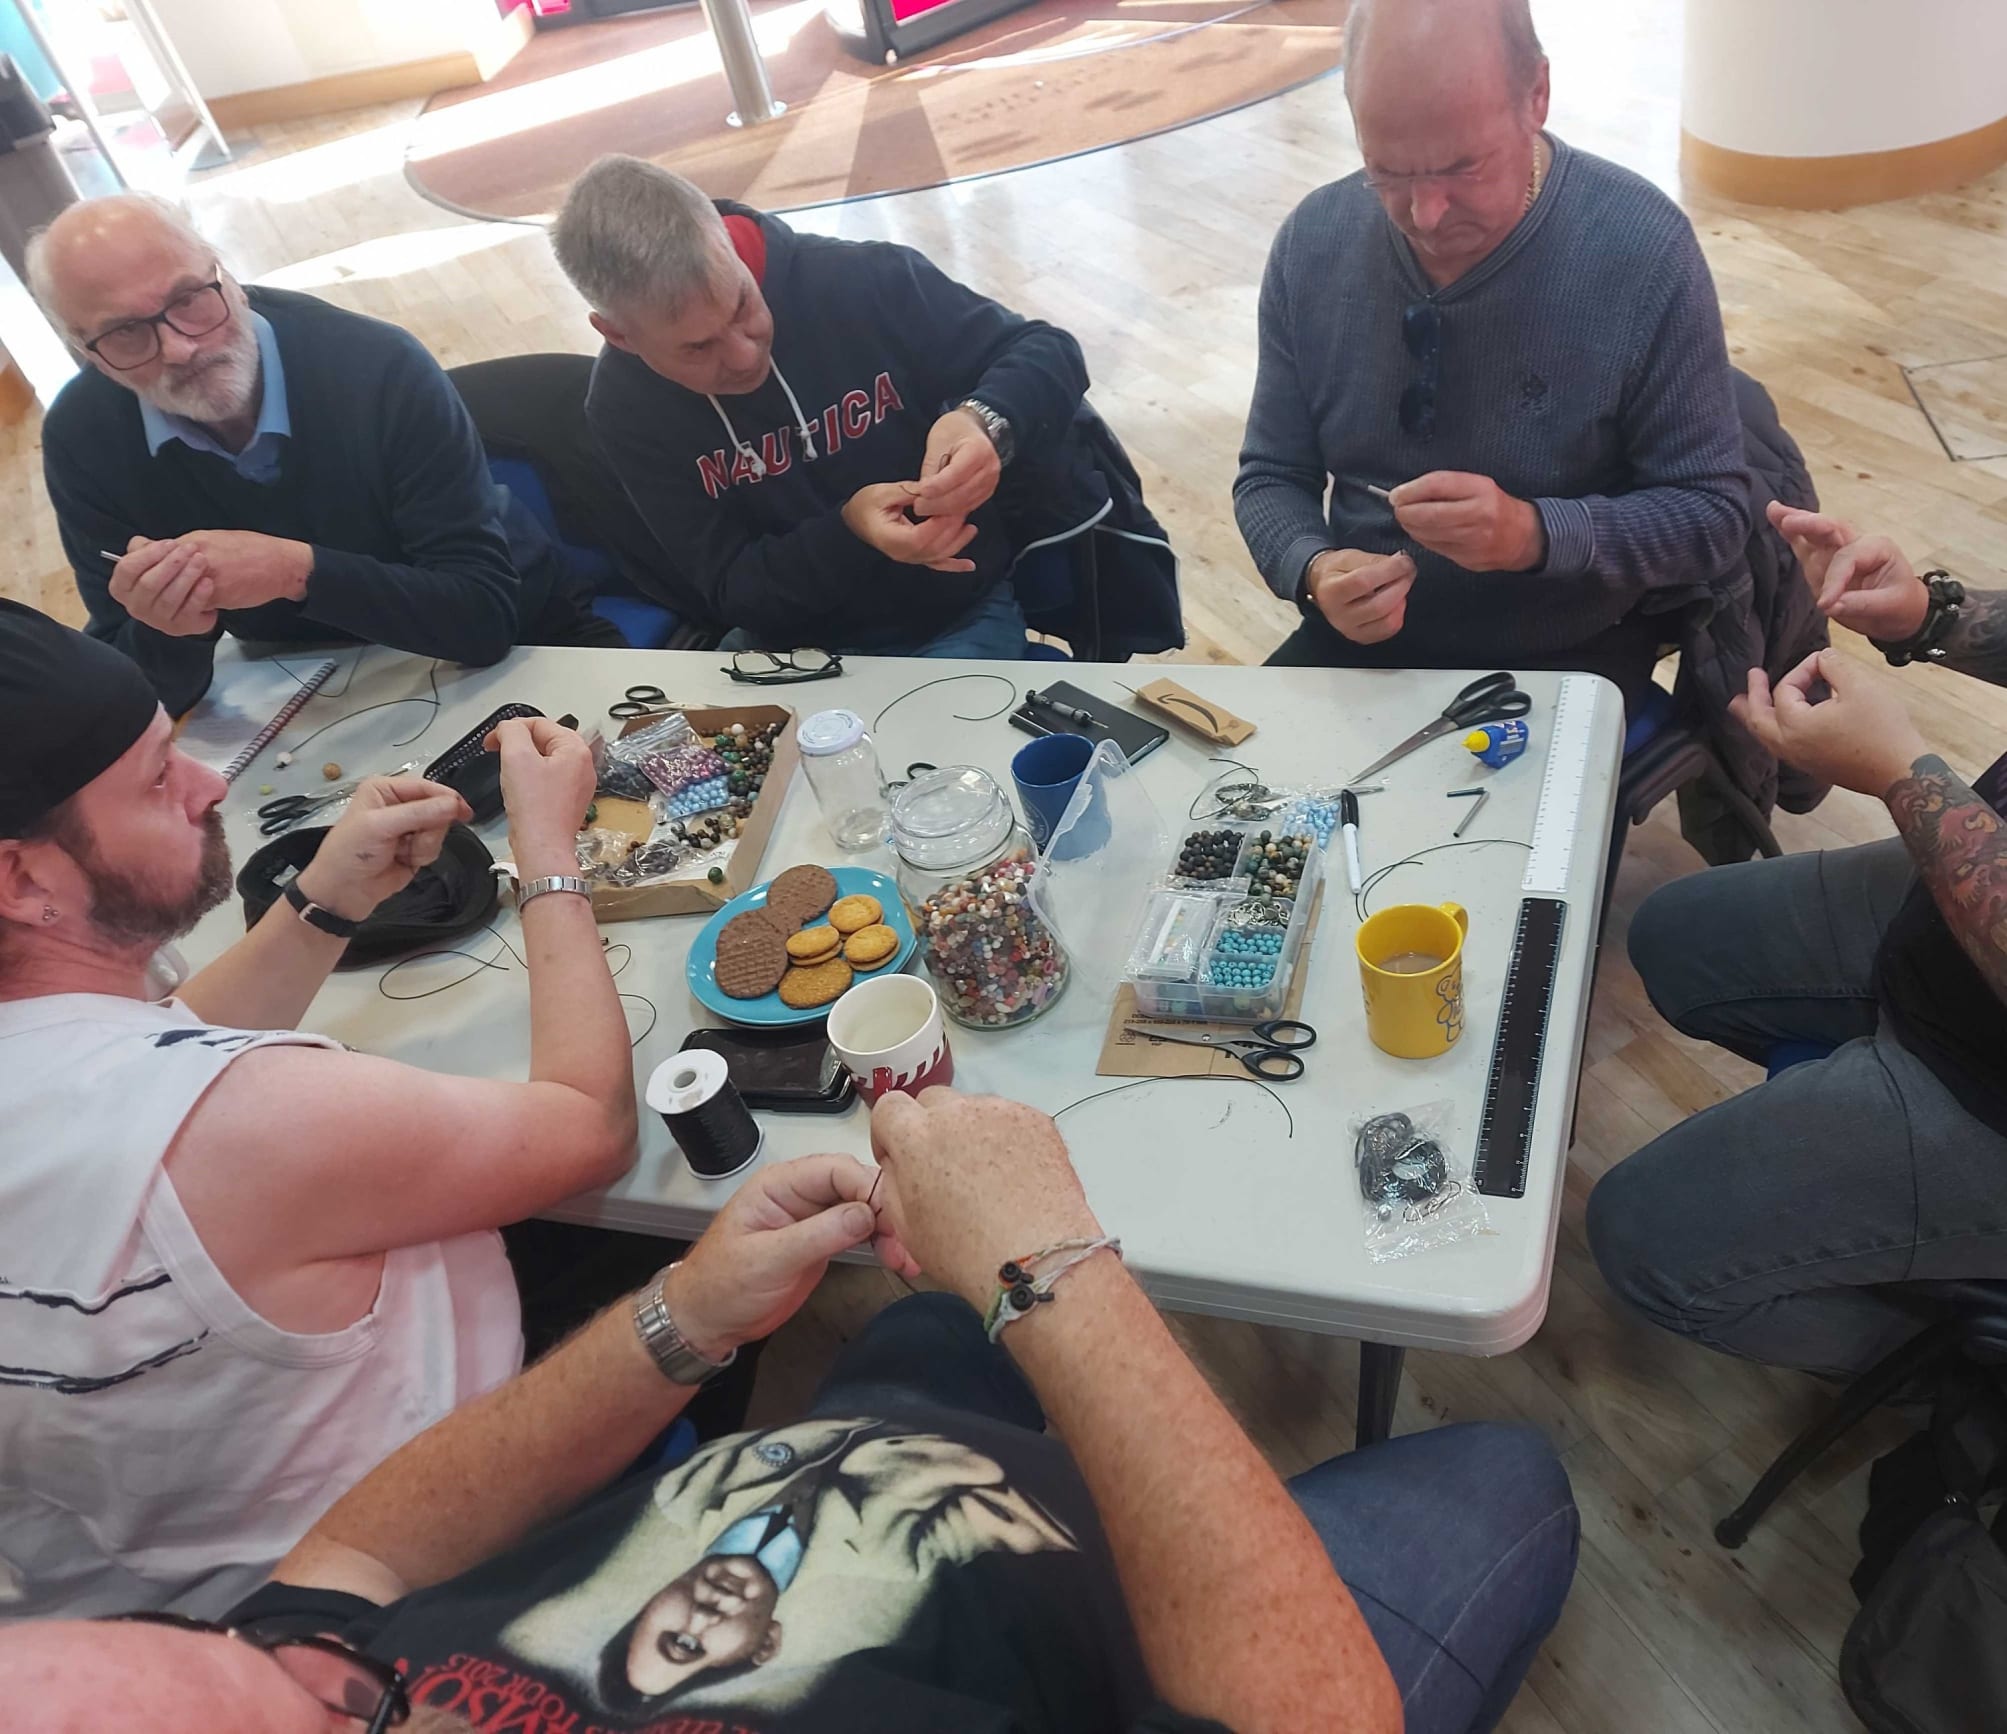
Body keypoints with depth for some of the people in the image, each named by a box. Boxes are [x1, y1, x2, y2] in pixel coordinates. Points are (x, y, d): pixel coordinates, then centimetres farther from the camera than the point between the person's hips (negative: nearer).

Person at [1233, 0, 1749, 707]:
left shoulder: (1644, 251, -14)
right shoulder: (1312, 243, -4)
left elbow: (1712, 516, -9)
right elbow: (1271, 477, 3)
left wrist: (1536, 533, -26)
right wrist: (1313, 570, -19)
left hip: (1569, 658, -1)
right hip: (1358, 638, 2)